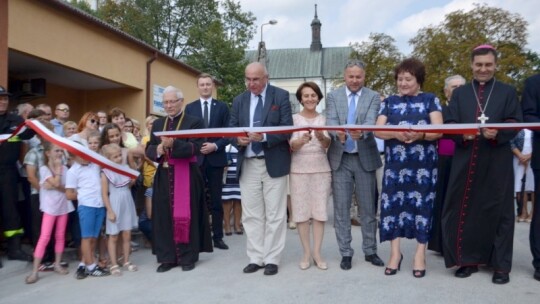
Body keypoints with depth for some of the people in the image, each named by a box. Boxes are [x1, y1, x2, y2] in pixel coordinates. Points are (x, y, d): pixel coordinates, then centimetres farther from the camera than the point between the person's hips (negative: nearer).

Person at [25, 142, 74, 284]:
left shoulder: (64, 168, 5)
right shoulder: (44, 169, -8)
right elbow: (56, 183, -21)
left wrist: (53, 187, -17)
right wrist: (58, 167, -12)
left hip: (63, 206, 4)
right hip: (50, 207, -4)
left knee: (60, 236, 10)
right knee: (44, 238, -7)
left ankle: (57, 264, 22)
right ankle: (34, 271, -2)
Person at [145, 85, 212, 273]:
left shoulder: (194, 122, -2)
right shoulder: (157, 124, 14)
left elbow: (195, 148, -14)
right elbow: (149, 150, 7)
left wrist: (172, 144, -25)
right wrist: (159, 149, -14)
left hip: (186, 177, -5)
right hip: (164, 177, 5)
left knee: (185, 215, 1)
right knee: (164, 216, 6)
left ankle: (188, 257, 12)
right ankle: (167, 257, 15)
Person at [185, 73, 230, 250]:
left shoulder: (222, 107, 7)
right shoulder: (190, 108, 9)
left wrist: (215, 146, -13)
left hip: (216, 158, 0)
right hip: (196, 158, 1)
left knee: (216, 200, 5)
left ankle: (218, 237, 13)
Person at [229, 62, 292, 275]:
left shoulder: (281, 96, -1)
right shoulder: (239, 100, 11)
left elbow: (287, 128, -8)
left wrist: (264, 136, -23)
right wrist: (238, 139, -14)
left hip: (274, 162, -3)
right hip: (248, 164, 4)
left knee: (274, 214, 2)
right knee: (251, 214, 7)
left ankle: (271, 259, 12)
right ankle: (255, 258, 17)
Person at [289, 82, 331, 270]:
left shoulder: (323, 119, 7)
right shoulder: (294, 118, 3)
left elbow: (327, 145, -4)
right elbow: (292, 146, -7)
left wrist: (321, 137, -27)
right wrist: (302, 140, -29)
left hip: (321, 168, 1)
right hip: (299, 169, -1)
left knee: (320, 210, 2)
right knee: (301, 211, 0)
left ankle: (317, 253, 10)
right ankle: (307, 253, 10)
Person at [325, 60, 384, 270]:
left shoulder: (373, 97, 2)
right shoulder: (333, 96, 5)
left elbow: (371, 122, -14)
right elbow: (331, 122, -9)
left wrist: (361, 133, -37)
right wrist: (338, 134, -32)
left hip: (364, 158, 0)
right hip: (340, 158, 0)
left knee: (368, 207, 8)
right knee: (341, 208, 4)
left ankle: (370, 251, 22)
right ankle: (346, 253, 15)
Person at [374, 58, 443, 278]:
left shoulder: (430, 100, 5)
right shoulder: (389, 102, 11)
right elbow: (377, 130, 1)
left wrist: (420, 135, -26)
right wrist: (396, 133, -20)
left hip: (423, 163, -2)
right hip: (395, 163, 2)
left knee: (421, 203, 0)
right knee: (393, 202, 1)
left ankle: (420, 254, 11)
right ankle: (395, 252, 13)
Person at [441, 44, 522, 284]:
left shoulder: (508, 92, 9)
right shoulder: (459, 93, 13)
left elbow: (515, 124, -1)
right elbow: (448, 124, 3)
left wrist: (497, 133, -21)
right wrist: (462, 133, -19)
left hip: (497, 162, -1)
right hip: (465, 161, 1)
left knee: (498, 210, 1)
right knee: (464, 210, 2)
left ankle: (501, 265, 10)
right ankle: (468, 260, 13)